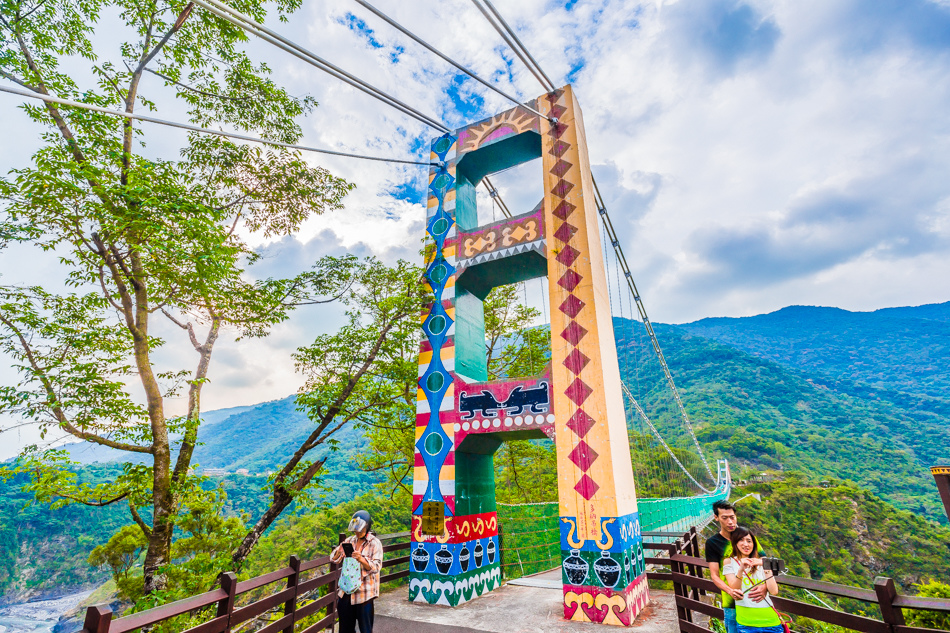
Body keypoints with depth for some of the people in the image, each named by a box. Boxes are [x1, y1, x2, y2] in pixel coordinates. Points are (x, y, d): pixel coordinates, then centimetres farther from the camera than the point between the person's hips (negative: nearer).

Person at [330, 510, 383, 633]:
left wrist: (362, 560, -34)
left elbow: (376, 567, -17)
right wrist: (339, 551, -16)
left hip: (364, 592, -5)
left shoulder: (375, 543, -9)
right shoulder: (350, 541, 6)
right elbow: (334, 559, 7)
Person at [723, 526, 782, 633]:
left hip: (769, 619, 2)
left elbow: (774, 592, -2)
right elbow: (734, 590, -9)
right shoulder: (729, 562, 1)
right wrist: (741, 569, -23)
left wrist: (766, 567, -11)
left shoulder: (761, 562, 7)